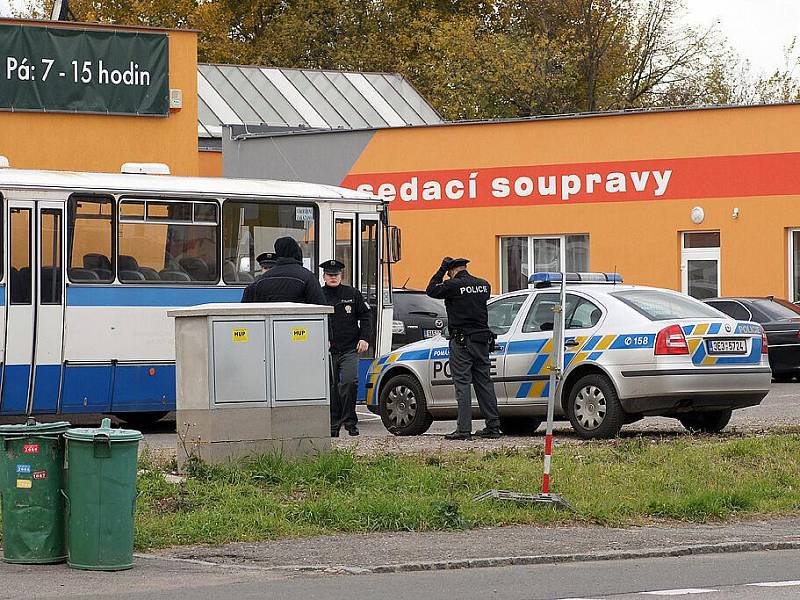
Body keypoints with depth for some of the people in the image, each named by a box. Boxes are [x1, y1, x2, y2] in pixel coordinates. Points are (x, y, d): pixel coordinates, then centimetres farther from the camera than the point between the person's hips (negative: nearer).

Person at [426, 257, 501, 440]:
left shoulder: (453, 285, -10)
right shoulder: (483, 285, 8)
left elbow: (431, 290, 0)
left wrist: (442, 270, 7)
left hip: (462, 342, -6)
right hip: (482, 340, 6)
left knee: (462, 384, -6)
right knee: (484, 383, 11)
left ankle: (464, 429, -11)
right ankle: (493, 427, 12)